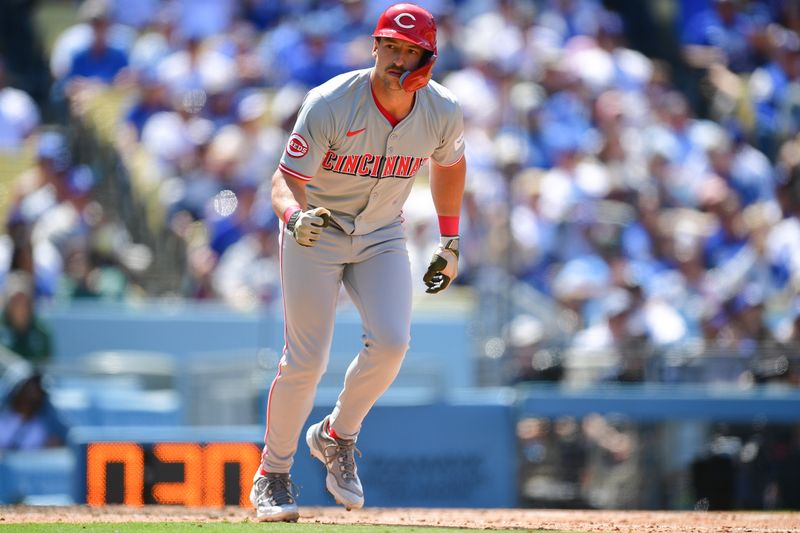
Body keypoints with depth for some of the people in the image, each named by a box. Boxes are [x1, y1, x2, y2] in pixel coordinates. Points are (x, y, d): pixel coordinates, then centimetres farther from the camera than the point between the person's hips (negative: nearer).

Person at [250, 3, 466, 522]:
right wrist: (296, 217, -49)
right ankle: (273, 473, 12)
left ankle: (337, 437, 9)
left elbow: (449, 163, 10)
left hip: (382, 236, 3)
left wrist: (450, 242, 10)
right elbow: (286, 180, -26)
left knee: (391, 342, -18)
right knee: (305, 360, -9)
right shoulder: (329, 105, -26)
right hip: (316, 233, -3)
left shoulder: (443, 112, -13)